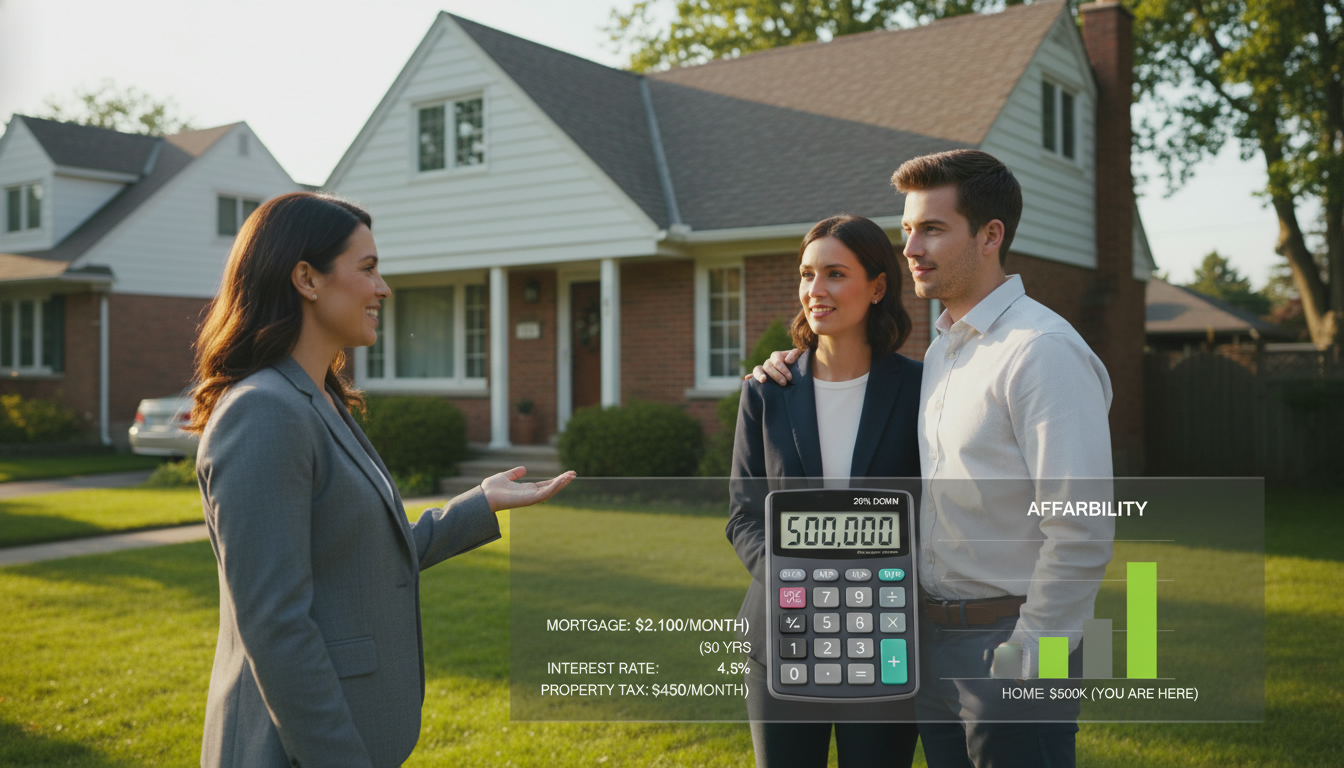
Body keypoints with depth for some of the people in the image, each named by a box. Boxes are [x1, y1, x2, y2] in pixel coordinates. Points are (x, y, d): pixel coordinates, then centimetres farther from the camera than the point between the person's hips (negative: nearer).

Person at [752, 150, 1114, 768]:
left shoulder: (1044, 352, -17)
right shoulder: (941, 351, 11)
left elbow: (1082, 532, -21)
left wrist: (1026, 658, -18)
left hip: (1008, 645, -8)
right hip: (934, 642, 8)